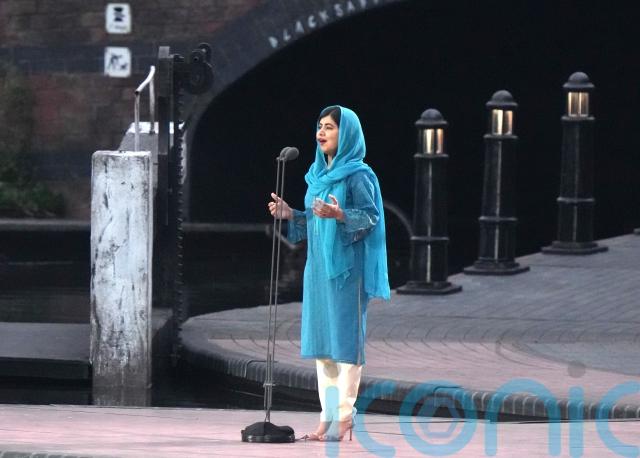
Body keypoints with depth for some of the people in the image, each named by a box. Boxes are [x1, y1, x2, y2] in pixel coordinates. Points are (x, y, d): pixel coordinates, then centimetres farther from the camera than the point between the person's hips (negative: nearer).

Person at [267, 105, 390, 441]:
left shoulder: (358, 175, -8)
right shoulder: (319, 174, 15)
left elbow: (370, 216, -15)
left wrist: (339, 215, -30)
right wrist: (290, 215, 4)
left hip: (346, 266, -8)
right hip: (319, 265, 8)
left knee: (344, 336, -7)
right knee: (321, 338, 6)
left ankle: (345, 415, -6)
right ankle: (328, 414, 9)